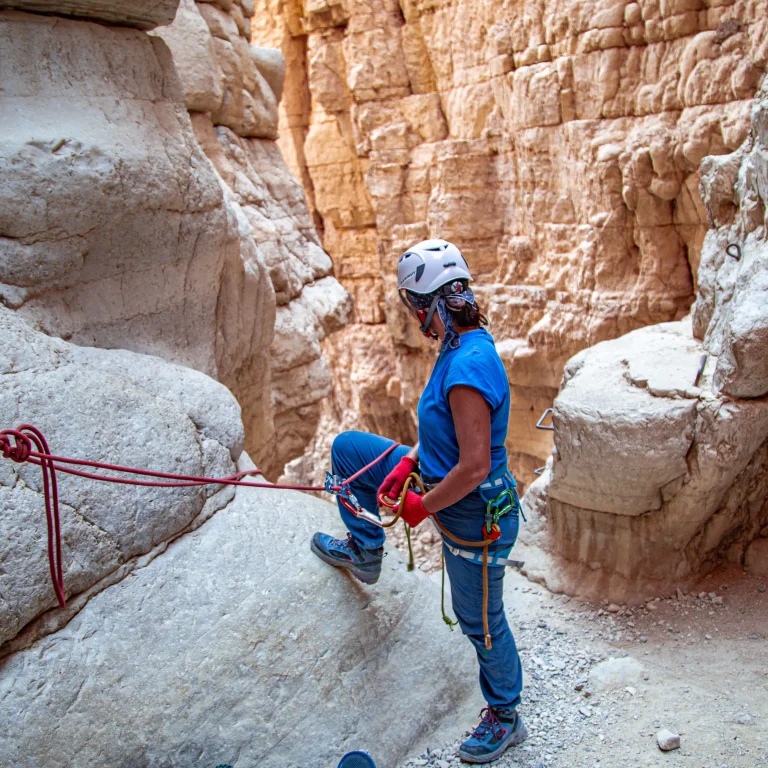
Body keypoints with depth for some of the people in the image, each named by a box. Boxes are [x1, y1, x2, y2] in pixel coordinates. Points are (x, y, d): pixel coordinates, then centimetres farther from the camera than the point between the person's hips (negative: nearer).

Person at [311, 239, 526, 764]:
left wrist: (421, 508, -17)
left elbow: (474, 468, -31)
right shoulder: (465, 343, -3)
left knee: (481, 621, 12)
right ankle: (365, 550, 34)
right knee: (347, 448, 13)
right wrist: (409, 460, 0)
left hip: (473, 512, -9)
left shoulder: (468, 367, -34)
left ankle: (505, 719, 38)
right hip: (440, 476, 9)